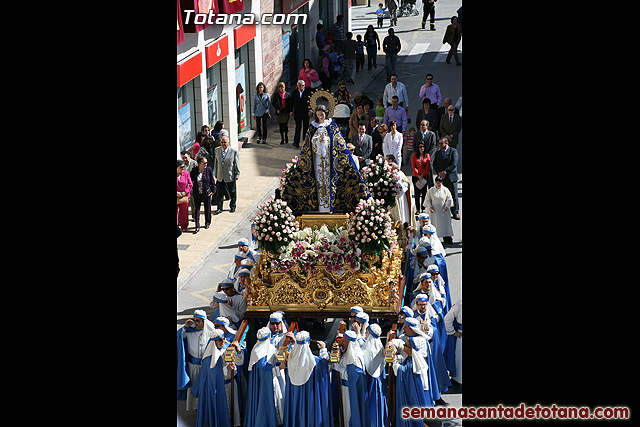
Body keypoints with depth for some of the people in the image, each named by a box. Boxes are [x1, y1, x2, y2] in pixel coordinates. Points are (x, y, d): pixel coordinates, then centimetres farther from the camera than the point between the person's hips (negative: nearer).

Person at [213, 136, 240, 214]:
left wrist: (237, 174, -6)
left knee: (232, 193, 12)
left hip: (230, 177, -2)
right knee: (220, 193, 2)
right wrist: (216, 173, 12)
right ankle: (219, 208, 11)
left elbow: (237, 164, -5)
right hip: (220, 177, 3)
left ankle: (232, 207, 29)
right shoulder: (217, 150, 2)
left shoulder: (234, 151, -10)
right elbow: (216, 163, 11)